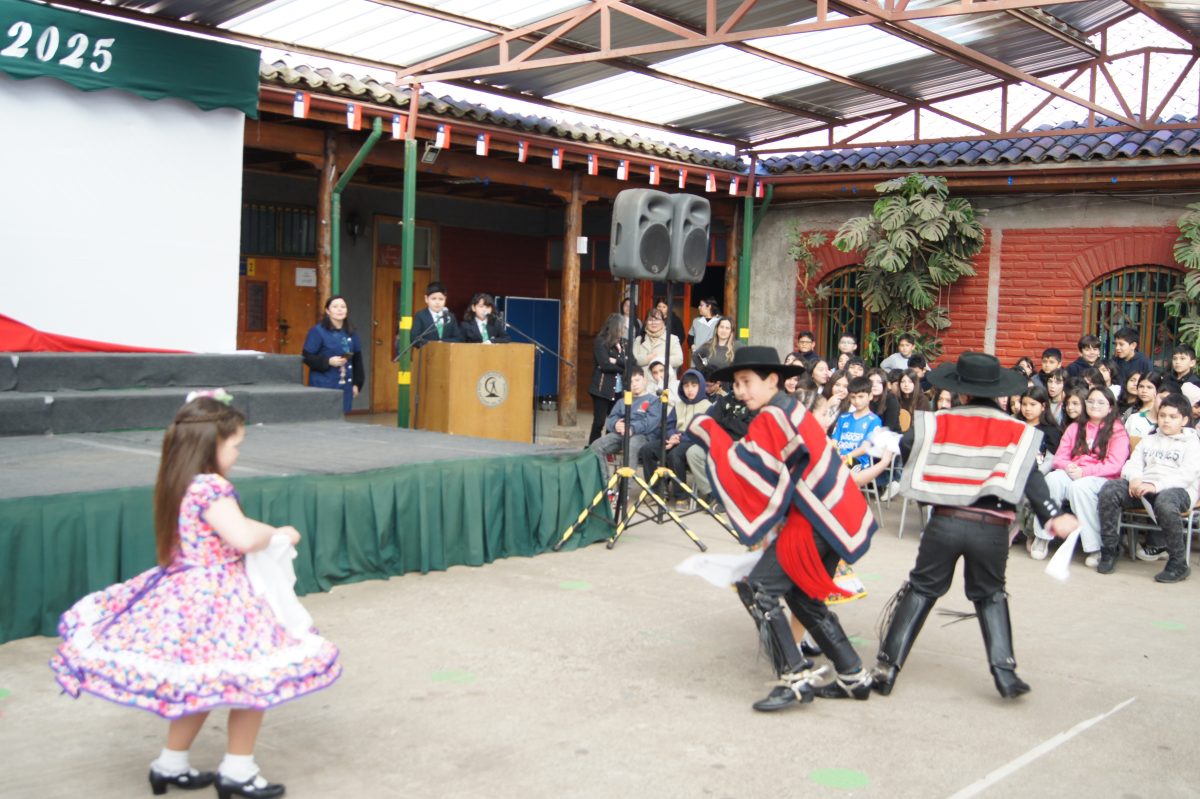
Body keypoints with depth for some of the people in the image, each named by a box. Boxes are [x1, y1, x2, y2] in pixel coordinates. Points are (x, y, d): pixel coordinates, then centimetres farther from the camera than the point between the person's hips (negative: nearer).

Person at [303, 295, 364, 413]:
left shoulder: (350, 333, 10)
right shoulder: (318, 331, -5)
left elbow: (357, 359, 14)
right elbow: (307, 357, -8)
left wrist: (357, 383, 11)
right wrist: (328, 361, -19)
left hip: (345, 387, 5)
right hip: (323, 386, -5)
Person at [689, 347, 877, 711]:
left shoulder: (772, 418, -14)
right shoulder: (792, 410, 17)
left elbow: (745, 467, -19)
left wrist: (709, 432, -9)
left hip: (816, 522, -10)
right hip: (837, 516, 10)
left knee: (758, 589, -10)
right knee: (803, 595, 19)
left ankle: (795, 678, -11)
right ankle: (853, 676, 24)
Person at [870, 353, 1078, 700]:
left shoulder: (939, 422, 5)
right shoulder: (1016, 432, 4)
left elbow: (905, 446, 2)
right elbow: (1031, 478, -6)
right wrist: (1052, 515, -12)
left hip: (945, 522, 0)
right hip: (991, 528, 0)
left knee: (920, 591, 13)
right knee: (990, 596, 22)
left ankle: (887, 668, 10)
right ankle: (1004, 671, 10)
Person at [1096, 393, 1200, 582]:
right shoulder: (1148, 440, 28)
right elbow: (1132, 464, 18)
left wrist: (1155, 485, -20)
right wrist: (1135, 478, -8)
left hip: (1179, 490, -5)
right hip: (1143, 489, 5)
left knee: (1164, 501, -41)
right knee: (1110, 489, -23)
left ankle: (1178, 564, -27)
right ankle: (1108, 551, -19)